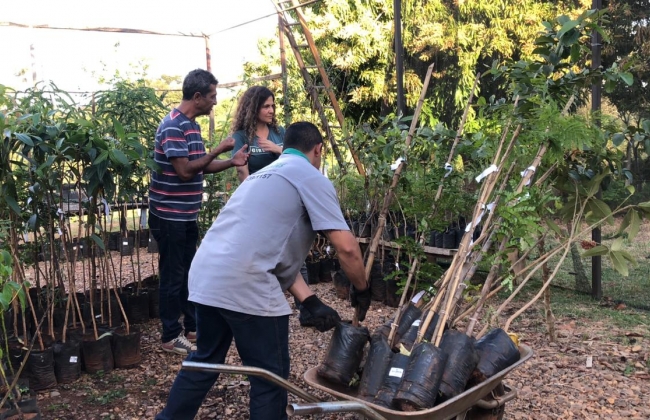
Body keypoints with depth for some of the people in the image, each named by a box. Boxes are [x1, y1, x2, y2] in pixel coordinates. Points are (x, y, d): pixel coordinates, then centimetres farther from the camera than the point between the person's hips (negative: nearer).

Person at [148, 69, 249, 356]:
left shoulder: (192, 125, 11)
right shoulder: (173, 126, -18)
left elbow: (200, 167, 14)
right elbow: (185, 170, -25)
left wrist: (231, 162, 0)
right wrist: (218, 150, -20)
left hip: (187, 215, 9)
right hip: (169, 216, -9)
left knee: (190, 272, 16)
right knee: (173, 276, 1)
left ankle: (193, 327, 29)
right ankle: (171, 337, 13)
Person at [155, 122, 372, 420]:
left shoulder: (265, 174, 26)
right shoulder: (313, 179, 1)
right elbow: (346, 248, -8)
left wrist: (311, 302, 17)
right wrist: (360, 290, 10)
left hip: (205, 277, 9)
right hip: (245, 286, -9)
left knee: (205, 360, 26)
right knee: (270, 376, 8)